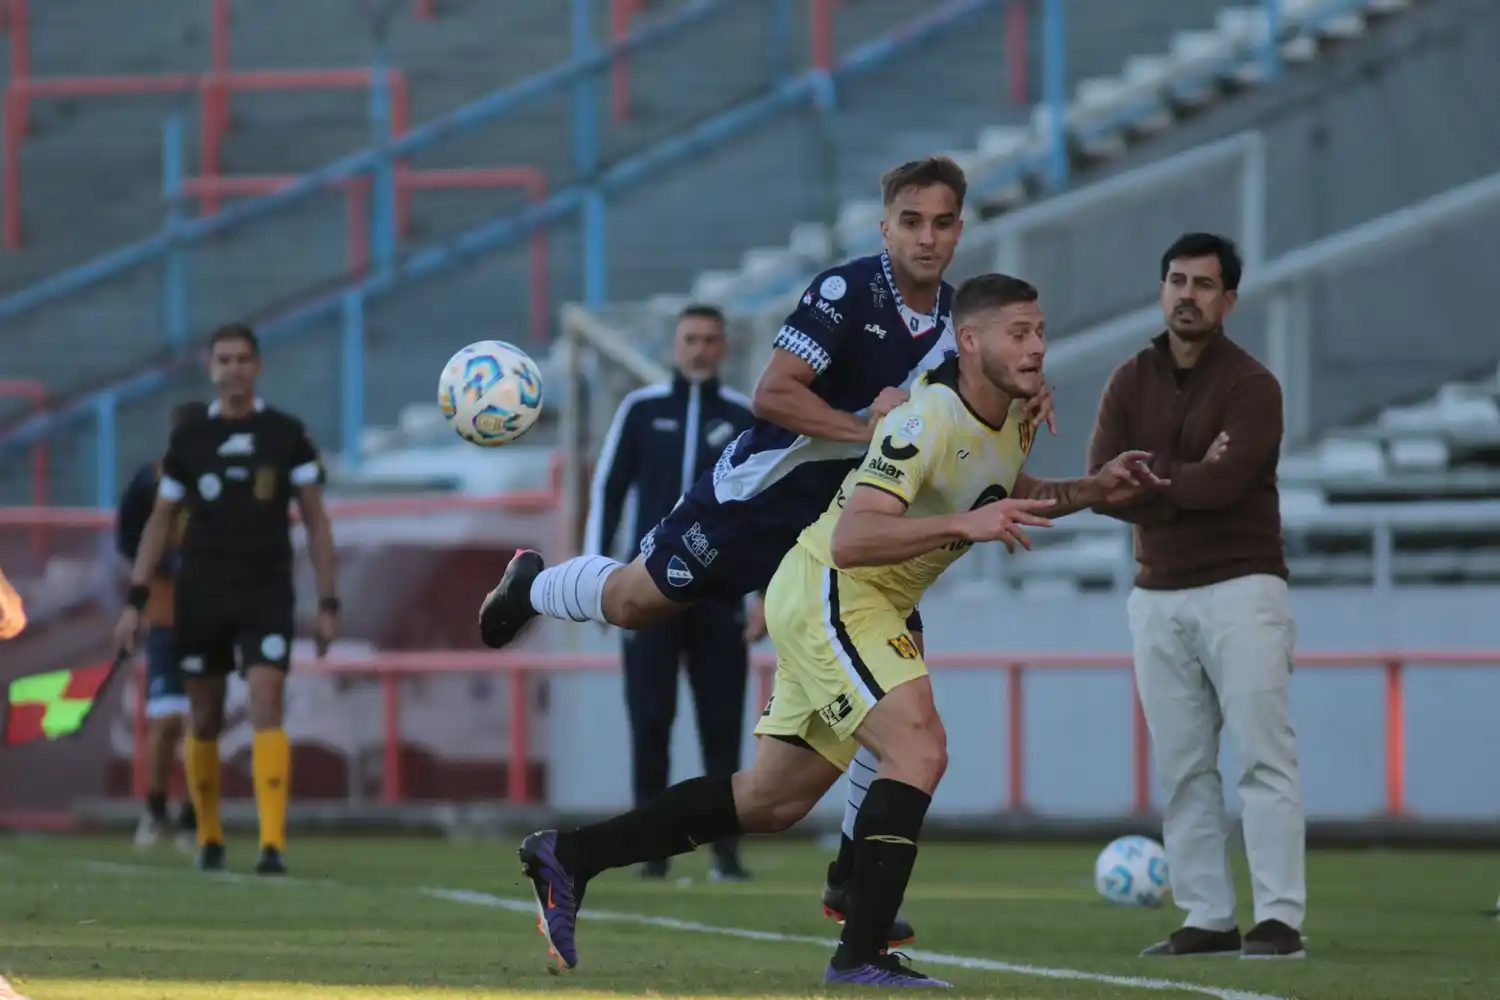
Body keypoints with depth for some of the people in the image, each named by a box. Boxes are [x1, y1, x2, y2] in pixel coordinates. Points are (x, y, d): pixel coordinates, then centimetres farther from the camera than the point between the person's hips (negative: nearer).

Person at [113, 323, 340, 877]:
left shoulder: (286, 434, 3)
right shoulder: (188, 439, 6)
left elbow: (316, 520, 6)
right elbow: (159, 520, 11)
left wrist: (328, 603, 1)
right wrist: (135, 601, 4)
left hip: (267, 596, -2)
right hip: (201, 597, 2)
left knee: (267, 708, -15)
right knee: (205, 721, 6)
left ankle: (273, 844, -21)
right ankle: (208, 838, 22)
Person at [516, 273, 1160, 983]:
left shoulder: (1018, 415, 5)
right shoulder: (927, 421, -24)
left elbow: (1009, 497, 26)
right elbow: (851, 539, -33)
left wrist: (1093, 490, 10)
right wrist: (964, 524, -39)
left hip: (872, 606, 10)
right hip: (827, 591, -10)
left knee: (772, 801, 12)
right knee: (919, 747, -24)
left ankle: (569, 856, 20)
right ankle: (861, 956, -22)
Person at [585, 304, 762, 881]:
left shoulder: (746, 420, 7)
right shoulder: (641, 411, 7)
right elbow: (607, 492, 7)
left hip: (719, 595, 0)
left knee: (722, 725, -2)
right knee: (650, 722, -2)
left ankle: (725, 851, 2)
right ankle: (652, 848, 3)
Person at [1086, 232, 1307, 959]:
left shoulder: (1251, 385, -6)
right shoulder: (1130, 383, 9)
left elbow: (1221, 484, -20)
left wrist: (1148, 476, -5)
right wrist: (1189, 483, -12)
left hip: (1240, 589, -5)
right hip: (1157, 596, 5)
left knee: (1263, 756, -9)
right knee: (1182, 766, 4)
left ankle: (1280, 919, -13)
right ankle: (1208, 919, 7)